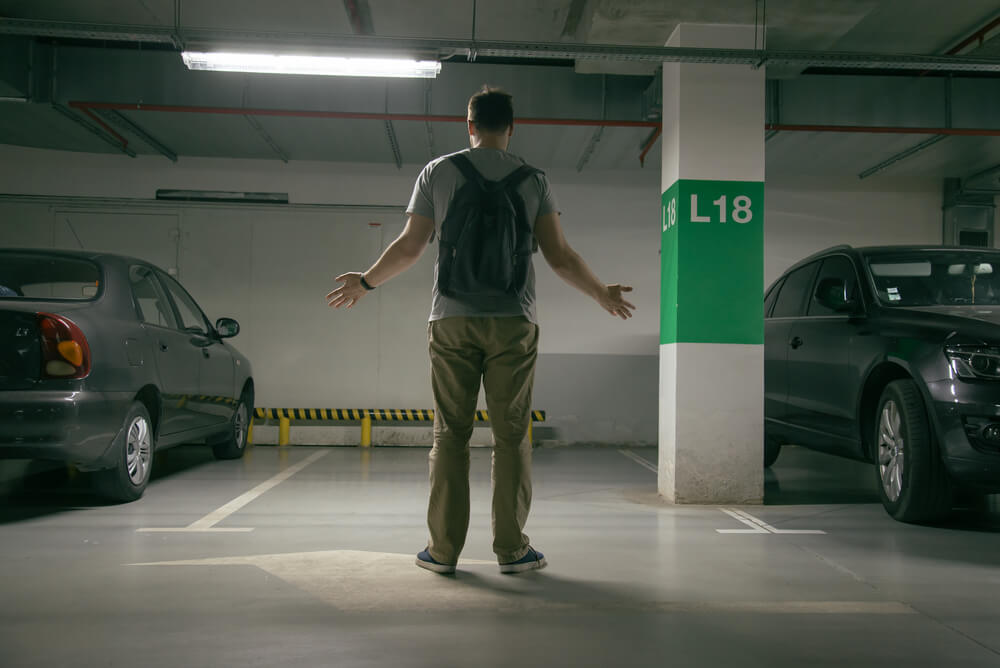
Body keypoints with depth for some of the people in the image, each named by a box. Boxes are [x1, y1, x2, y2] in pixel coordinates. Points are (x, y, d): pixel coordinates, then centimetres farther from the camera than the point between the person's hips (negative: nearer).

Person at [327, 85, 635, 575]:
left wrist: (366, 282, 21)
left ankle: (443, 548, 7)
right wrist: (603, 295, 18)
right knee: (511, 435, 3)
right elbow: (560, 257, 3)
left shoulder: (437, 172, 7)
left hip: (452, 319, 1)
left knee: (450, 434, 4)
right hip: (513, 321, 0)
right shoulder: (532, 180, 6)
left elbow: (410, 246, 5)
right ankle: (512, 548, 6)